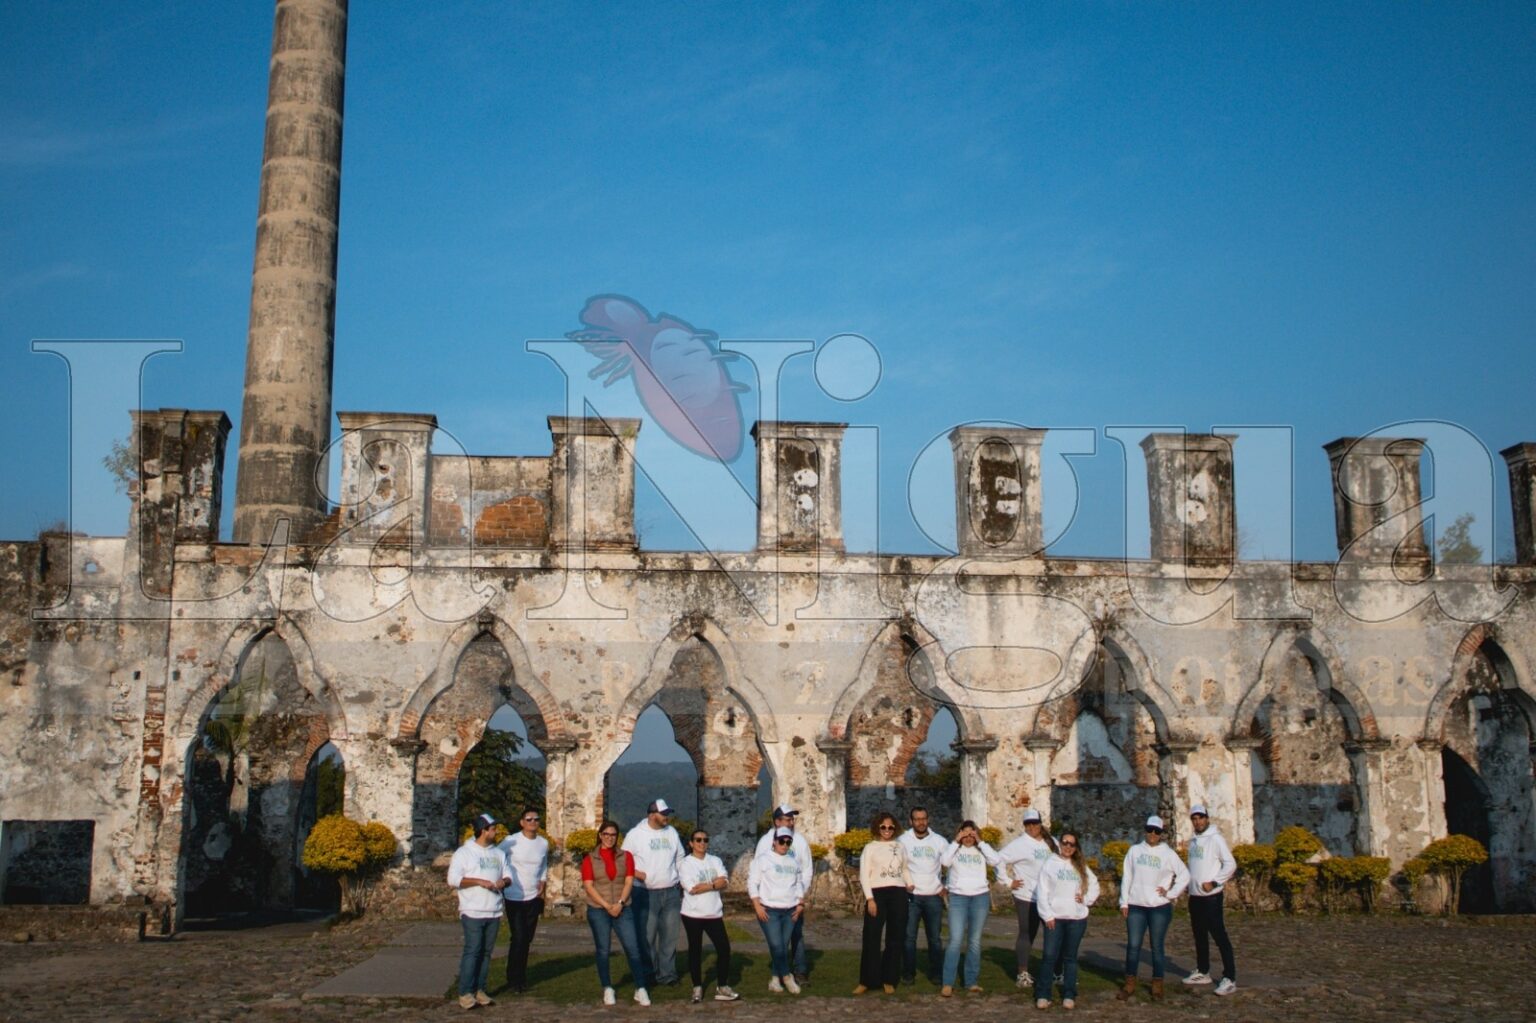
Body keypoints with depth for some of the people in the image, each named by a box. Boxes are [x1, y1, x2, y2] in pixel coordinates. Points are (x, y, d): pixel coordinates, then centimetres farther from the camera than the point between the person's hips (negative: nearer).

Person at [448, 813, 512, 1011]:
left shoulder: (498, 854, 14)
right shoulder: (464, 853, -3)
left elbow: (508, 875, 18)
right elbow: (453, 880, -11)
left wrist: (503, 881, -6)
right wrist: (479, 881, -17)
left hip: (494, 912, 6)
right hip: (473, 911, -5)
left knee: (486, 952, 7)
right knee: (472, 951, -8)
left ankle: (479, 990, 13)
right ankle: (465, 993, -5)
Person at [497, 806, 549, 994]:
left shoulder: (544, 843, 4)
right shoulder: (511, 841, -12)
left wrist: (542, 885, 11)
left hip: (534, 898, 5)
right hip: (514, 898, -5)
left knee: (527, 939, 10)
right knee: (518, 938, -9)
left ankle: (521, 977, 23)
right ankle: (514, 980, 5)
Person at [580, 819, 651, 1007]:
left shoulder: (625, 857, 7)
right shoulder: (590, 860, 3)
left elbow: (629, 882, 1)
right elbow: (588, 886, -5)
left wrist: (620, 903, -13)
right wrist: (607, 906, -13)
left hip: (622, 909, 1)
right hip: (598, 910, -1)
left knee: (633, 948, -6)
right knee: (602, 951, 3)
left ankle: (640, 989, -3)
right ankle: (607, 989, 13)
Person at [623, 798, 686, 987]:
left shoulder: (672, 832, 10)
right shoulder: (635, 834, -4)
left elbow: (680, 859, 17)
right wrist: (640, 875, -15)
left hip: (671, 892, 4)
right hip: (646, 894, -4)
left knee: (670, 935, 7)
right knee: (647, 937, -2)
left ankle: (667, 973, 16)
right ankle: (648, 974, 8)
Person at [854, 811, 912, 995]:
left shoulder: (900, 847, 13)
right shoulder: (870, 847, 3)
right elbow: (864, 875, -2)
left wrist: (910, 883, 2)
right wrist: (870, 898, -12)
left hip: (898, 894, 3)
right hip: (877, 893, -3)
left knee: (895, 938, 5)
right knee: (871, 938, -5)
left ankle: (889, 980, 14)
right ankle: (866, 980, 2)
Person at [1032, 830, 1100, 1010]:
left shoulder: (1081, 866, 11)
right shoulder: (1050, 864, 1)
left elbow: (1094, 884, 20)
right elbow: (1042, 892, -4)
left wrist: (1086, 898, 2)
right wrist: (1047, 915, -10)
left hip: (1077, 918, 3)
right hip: (1054, 918, -3)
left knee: (1070, 957, 8)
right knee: (1049, 956, -5)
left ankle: (1069, 996, 12)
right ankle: (1042, 996, -1)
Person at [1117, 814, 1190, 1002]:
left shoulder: (1168, 854, 1)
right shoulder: (1135, 850, 5)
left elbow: (1184, 875, 4)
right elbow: (1126, 877, 6)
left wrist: (1170, 893, -3)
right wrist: (1124, 902, 2)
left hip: (1160, 907, -1)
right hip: (1136, 906, 1)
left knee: (1157, 947, 5)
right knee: (1133, 946, 0)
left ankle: (1157, 986, 15)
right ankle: (1130, 985, 9)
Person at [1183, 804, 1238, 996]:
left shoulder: (1215, 839, -11)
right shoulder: (1193, 840, 13)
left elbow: (1230, 864, -15)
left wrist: (1214, 882, -18)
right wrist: (1191, 884, 9)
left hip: (1211, 896, -8)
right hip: (1195, 896, 8)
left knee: (1219, 936, -9)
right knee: (1200, 935, 17)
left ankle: (1229, 978, -8)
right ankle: (1203, 972, 29)